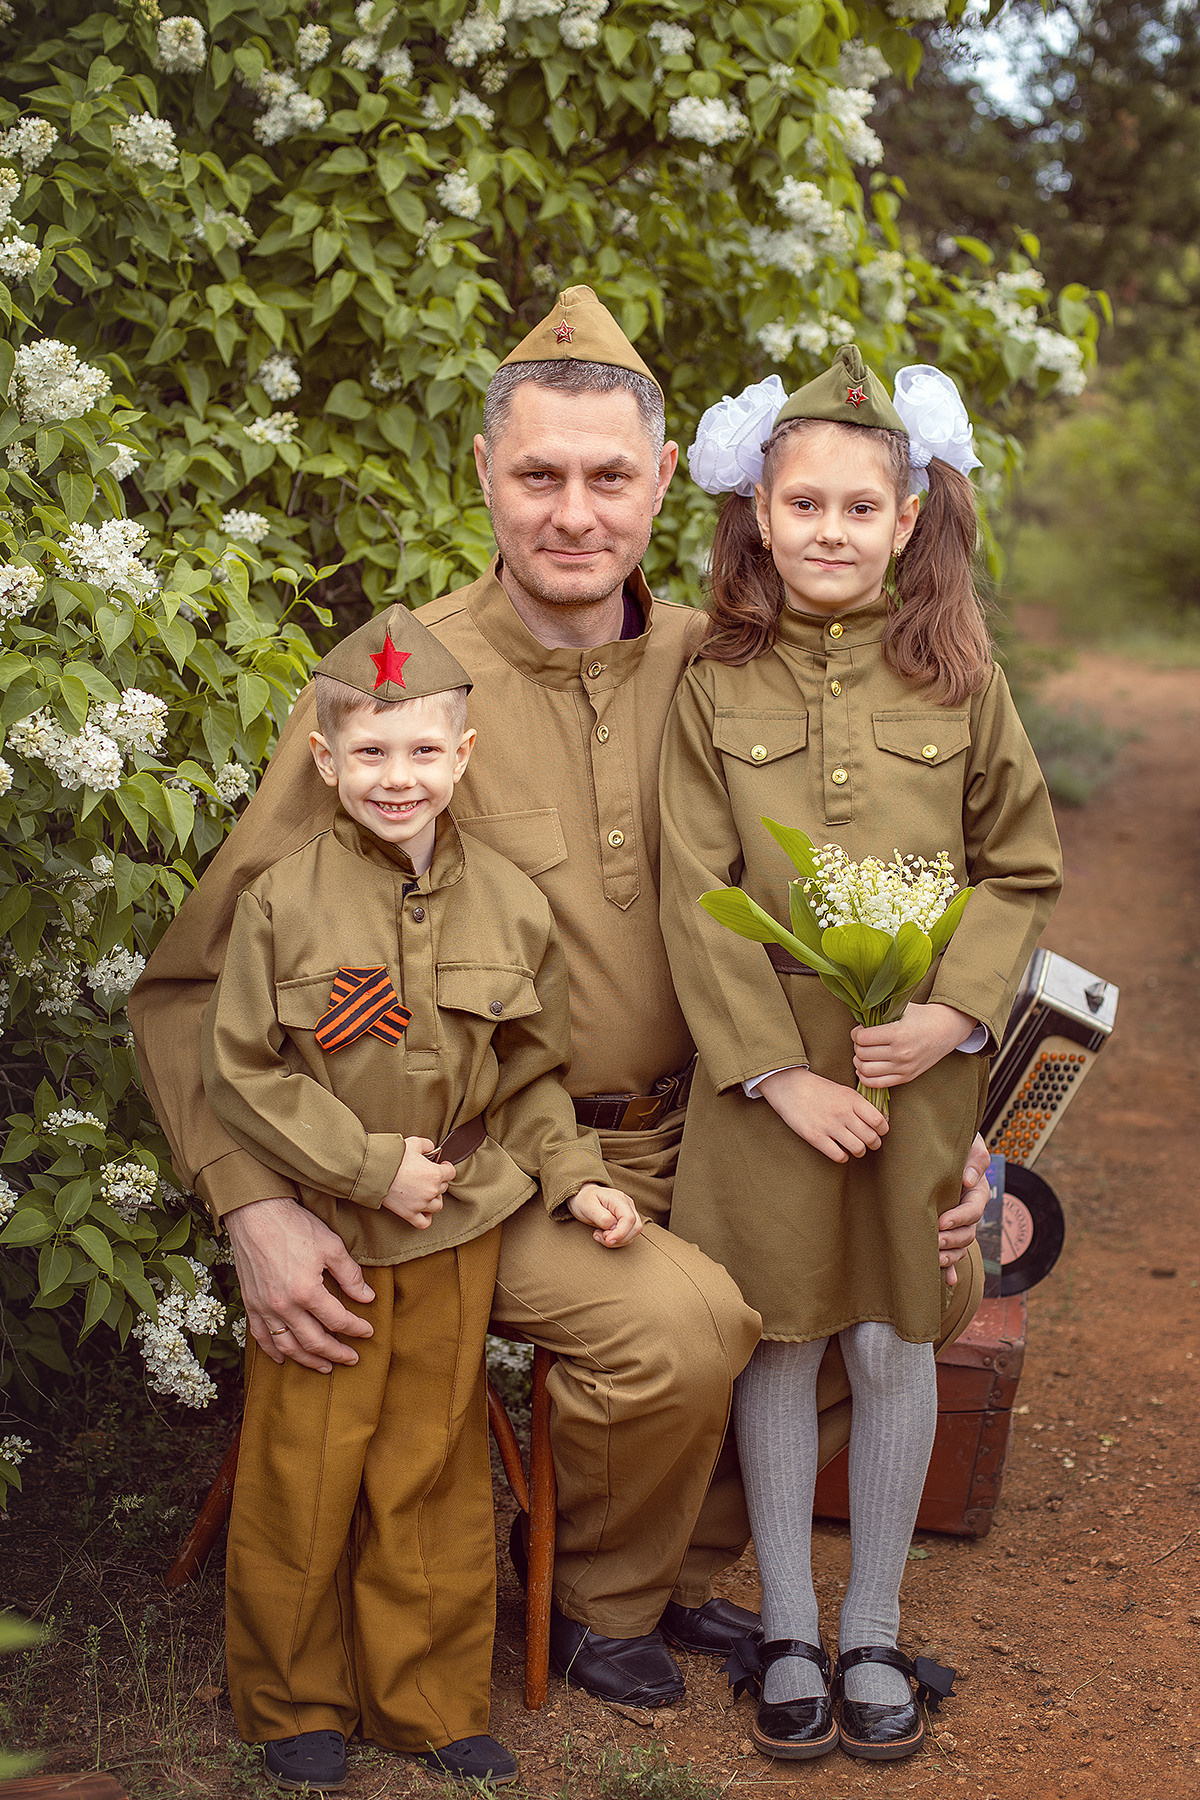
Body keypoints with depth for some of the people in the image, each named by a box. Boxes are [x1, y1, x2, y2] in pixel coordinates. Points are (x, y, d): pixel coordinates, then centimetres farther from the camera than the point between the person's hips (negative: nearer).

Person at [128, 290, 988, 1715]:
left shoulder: (712, 667, 0)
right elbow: (194, 980, -10)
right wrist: (256, 1208, -23)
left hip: (694, 1130, 6)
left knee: (919, 1267, -6)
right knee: (680, 1319, -29)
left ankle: (682, 1555, 16)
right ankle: (594, 1592, 6)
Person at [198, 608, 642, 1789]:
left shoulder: (509, 904, 1)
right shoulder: (282, 903, -10)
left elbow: (531, 1075, 10)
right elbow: (239, 1074, -10)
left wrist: (573, 1178, -1)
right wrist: (371, 1163, -14)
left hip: (457, 1237, 3)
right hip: (317, 1237, -2)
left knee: (434, 1476, 12)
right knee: (303, 1479, 7)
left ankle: (431, 1702, 28)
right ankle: (294, 1704, 26)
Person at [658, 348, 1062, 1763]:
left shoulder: (957, 678, 1)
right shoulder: (716, 686, -2)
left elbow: (1022, 867, 6)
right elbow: (697, 898, -4)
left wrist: (957, 1013, -9)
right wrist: (781, 1071, -11)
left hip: (918, 1067, 1)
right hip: (764, 1071, -1)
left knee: (891, 1342, 7)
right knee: (777, 1341, 7)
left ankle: (873, 1631, 24)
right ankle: (788, 1631, 23)